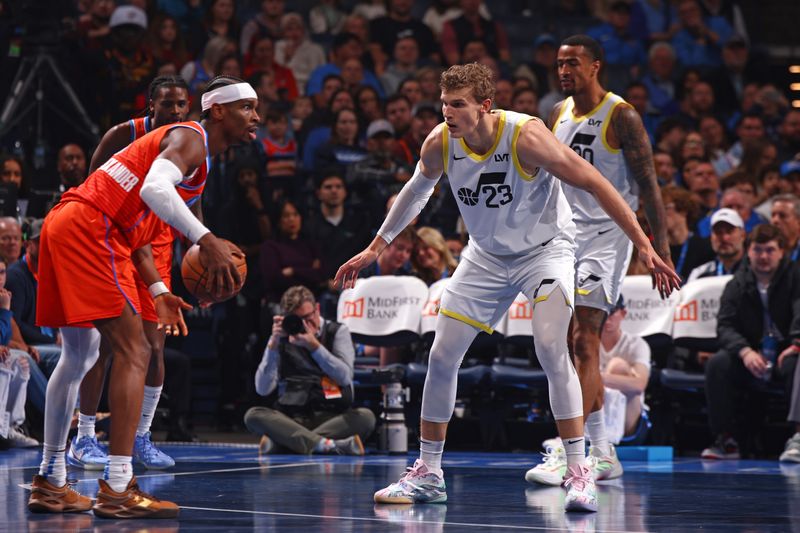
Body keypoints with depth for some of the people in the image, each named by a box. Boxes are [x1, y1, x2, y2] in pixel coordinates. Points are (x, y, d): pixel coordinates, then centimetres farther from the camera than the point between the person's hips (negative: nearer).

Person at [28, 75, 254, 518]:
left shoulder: (189, 147, 26)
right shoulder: (190, 140, -5)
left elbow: (134, 229, 26)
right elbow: (154, 189, -27)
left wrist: (158, 292, 19)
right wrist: (206, 240, -32)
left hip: (63, 225, 11)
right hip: (88, 228, -11)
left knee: (79, 357, 19)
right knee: (133, 351, -12)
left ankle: (50, 483, 27)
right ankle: (118, 489, -18)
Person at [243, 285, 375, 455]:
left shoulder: (338, 332, 6)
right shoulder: (282, 339, 8)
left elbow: (345, 377, -9)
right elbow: (263, 389, -2)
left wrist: (313, 346, -18)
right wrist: (273, 344, -10)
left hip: (333, 419, -1)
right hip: (293, 420, 1)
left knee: (365, 416, -31)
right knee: (253, 415, -26)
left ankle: (278, 443, -36)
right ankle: (329, 445, -43)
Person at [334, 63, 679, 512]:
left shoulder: (526, 136, -29)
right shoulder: (439, 144, -14)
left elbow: (595, 184, -24)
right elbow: (416, 192, 9)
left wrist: (645, 247, -27)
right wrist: (377, 247, 14)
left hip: (546, 248, -5)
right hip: (486, 255, 5)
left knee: (551, 348, -24)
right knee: (442, 354, 0)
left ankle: (580, 473, -15)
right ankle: (427, 475, 13)